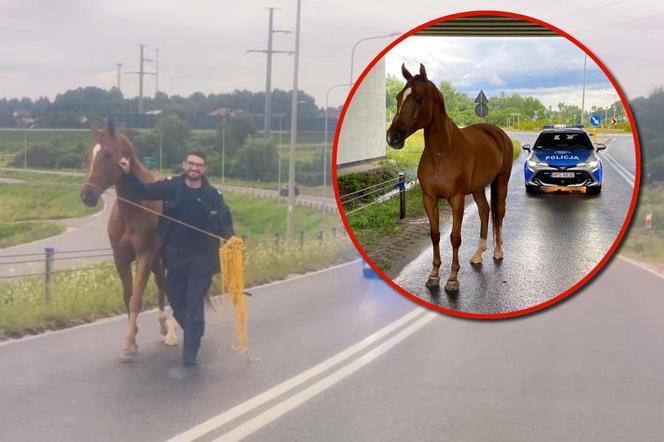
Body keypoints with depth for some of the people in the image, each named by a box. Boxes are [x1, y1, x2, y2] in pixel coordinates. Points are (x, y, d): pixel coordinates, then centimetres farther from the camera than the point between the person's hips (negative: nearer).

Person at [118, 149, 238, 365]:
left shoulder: (213, 195, -5)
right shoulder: (171, 187, -4)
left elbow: (224, 221, 1)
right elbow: (144, 191, -2)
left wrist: (230, 236, -19)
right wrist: (128, 174, -16)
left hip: (201, 257, -2)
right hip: (175, 255, 2)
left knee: (194, 305, -5)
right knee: (176, 300, 15)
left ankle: (190, 353, -2)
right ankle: (193, 333, 43)